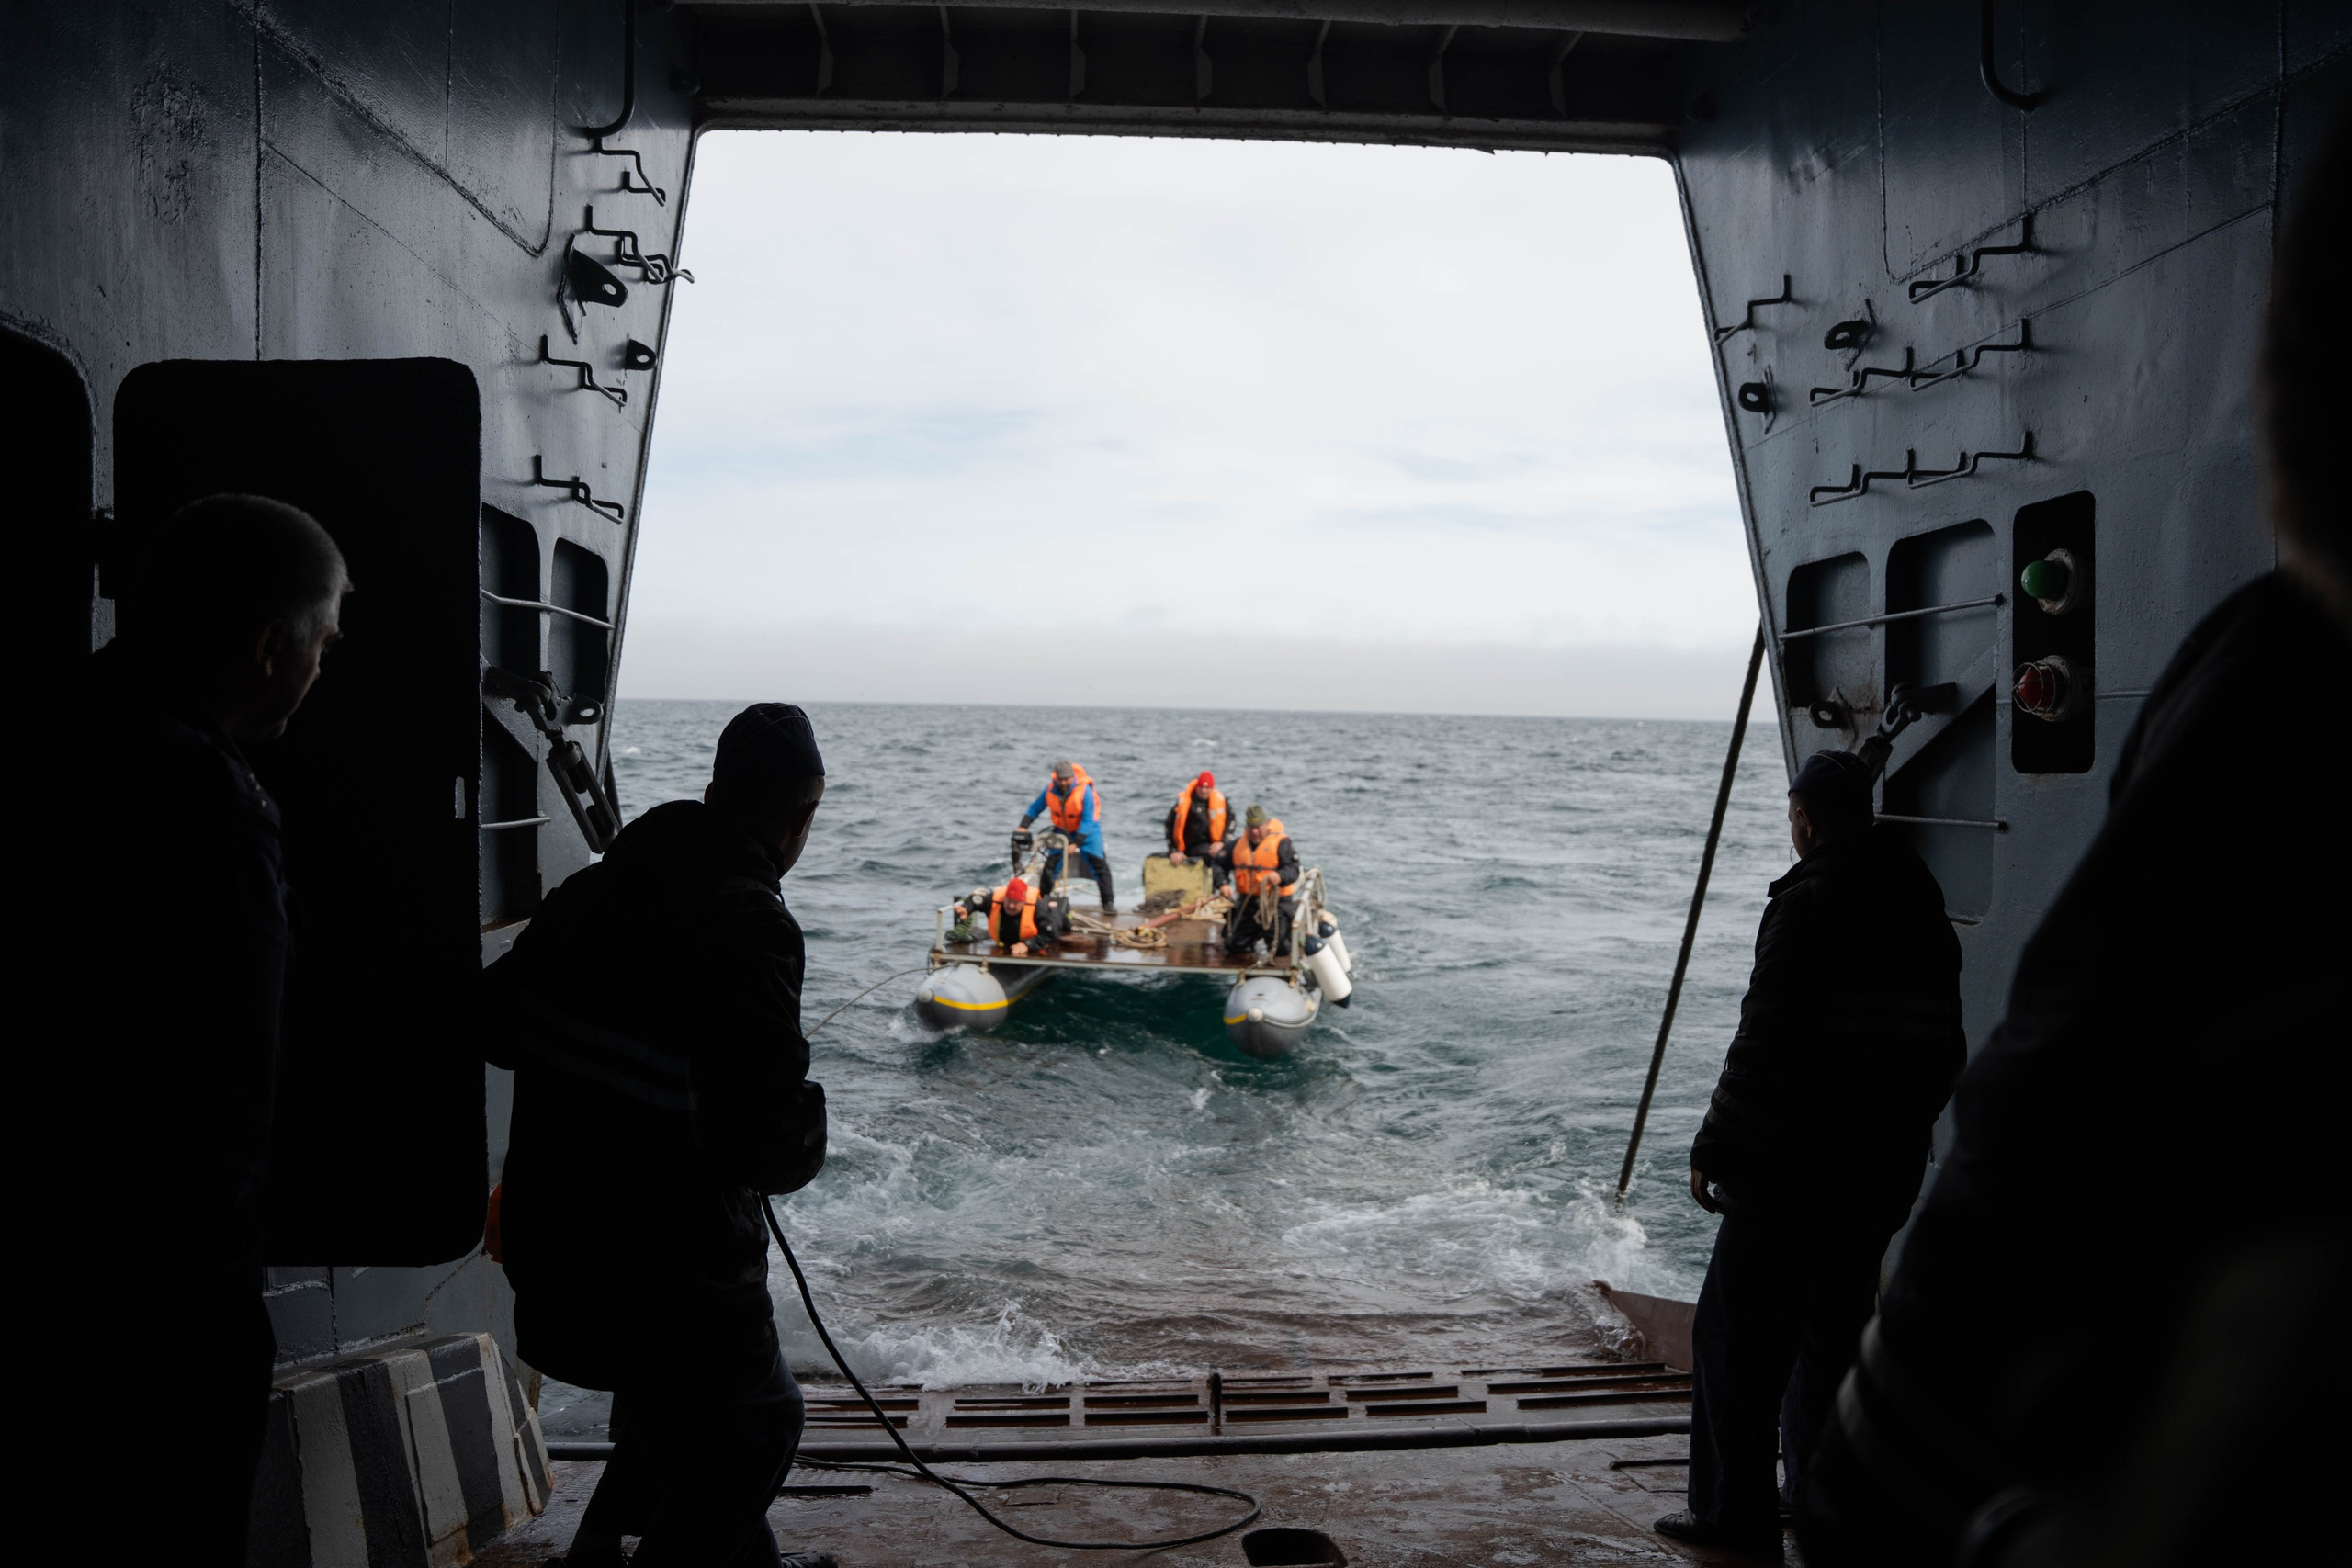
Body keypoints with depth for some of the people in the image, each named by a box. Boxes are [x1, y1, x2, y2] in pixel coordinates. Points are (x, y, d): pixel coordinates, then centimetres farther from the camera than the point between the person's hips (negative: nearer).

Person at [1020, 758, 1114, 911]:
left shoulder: (1084, 790, -27)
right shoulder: (1050, 790, -15)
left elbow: (1087, 820, -25)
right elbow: (1035, 808, 1)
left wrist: (1076, 843, -31)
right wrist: (1023, 827, -12)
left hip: (1087, 829, -3)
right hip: (1062, 830, 3)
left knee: (1099, 864, -11)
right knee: (1050, 865, -4)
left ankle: (1108, 903, -6)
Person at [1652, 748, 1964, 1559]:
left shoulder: (1809, 902, -14)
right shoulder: (1923, 905, 10)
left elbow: (1767, 1040, -19)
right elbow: (1943, 1044, 14)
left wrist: (1717, 1149, -12)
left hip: (1795, 1164, -8)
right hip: (1887, 1165, 8)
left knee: (1738, 1331, 3)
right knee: (1834, 1331, 16)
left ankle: (1734, 1510, 7)